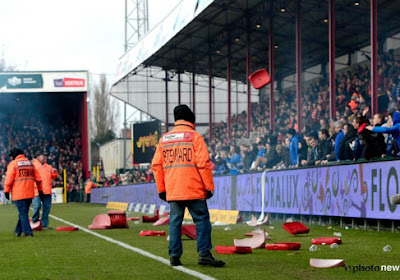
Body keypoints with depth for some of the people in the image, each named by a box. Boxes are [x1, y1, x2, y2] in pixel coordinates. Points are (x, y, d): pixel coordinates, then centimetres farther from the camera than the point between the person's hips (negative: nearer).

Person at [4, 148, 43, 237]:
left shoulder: (13, 164, -4)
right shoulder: (30, 163, 12)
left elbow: (9, 179, -10)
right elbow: (38, 178, 11)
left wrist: (6, 191, -3)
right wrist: (40, 190, 15)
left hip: (18, 194, -6)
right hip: (30, 193, 6)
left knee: (23, 213, -3)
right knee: (23, 213, 15)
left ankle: (27, 232, -8)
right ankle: (18, 231, 23)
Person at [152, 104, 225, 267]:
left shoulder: (164, 139, 11)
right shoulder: (194, 137, -2)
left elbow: (156, 166, 10)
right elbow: (203, 163, -9)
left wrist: (161, 189, 16)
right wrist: (209, 187, -4)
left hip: (172, 191, 4)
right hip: (194, 190, -4)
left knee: (175, 222, 9)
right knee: (202, 220, 1)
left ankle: (174, 255, 6)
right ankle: (204, 253, -7)